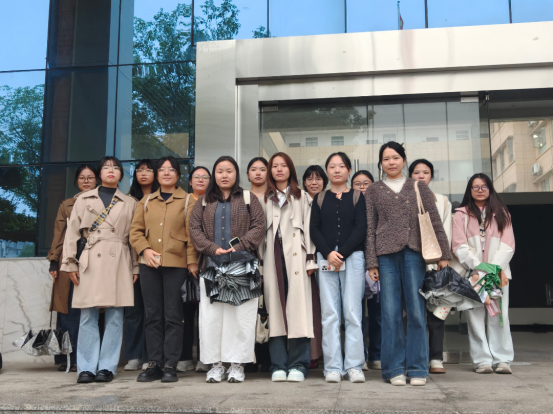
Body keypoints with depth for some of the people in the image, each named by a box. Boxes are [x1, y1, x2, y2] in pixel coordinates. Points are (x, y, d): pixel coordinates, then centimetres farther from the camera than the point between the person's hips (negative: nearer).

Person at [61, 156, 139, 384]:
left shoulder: (130, 203, 13)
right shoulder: (83, 199, 13)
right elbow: (72, 232, 8)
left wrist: (135, 267, 4)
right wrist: (70, 262, -1)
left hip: (119, 262, 0)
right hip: (90, 261, 0)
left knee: (115, 316, -1)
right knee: (88, 316, -2)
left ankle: (107, 367, 5)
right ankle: (86, 368, 4)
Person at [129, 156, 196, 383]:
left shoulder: (187, 201, 6)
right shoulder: (146, 201, 16)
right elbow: (135, 230, 12)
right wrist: (145, 249, -6)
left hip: (176, 264, -3)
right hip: (150, 265, 4)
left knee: (173, 316, -1)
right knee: (152, 315, 6)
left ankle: (170, 366, 5)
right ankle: (154, 364, 13)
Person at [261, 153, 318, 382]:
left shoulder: (302, 197, 14)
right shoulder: (265, 199, 18)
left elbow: (308, 228, 6)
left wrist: (310, 260, -3)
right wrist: (260, 261, 4)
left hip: (295, 256, -2)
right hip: (272, 258, 2)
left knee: (297, 307, -7)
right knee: (275, 308, -1)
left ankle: (298, 365, -3)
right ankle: (279, 365, 3)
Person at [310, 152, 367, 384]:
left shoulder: (357, 197, 9)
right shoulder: (320, 199, 14)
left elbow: (361, 228, -1)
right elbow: (314, 229, 5)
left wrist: (341, 253, -10)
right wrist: (328, 253, -10)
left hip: (353, 256, -1)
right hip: (325, 258, 1)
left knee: (352, 312, -3)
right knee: (329, 314, 0)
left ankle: (354, 366, 3)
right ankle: (333, 367, 4)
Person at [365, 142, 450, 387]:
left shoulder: (418, 188, 15)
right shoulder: (373, 192, 14)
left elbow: (435, 222, 11)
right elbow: (369, 228, 9)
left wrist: (443, 253, 4)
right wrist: (371, 262, 0)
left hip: (414, 253, 0)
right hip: (386, 255, 0)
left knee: (416, 311, -2)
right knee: (391, 312, -1)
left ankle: (418, 369, 6)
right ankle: (395, 369, 7)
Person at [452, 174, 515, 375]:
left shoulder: (501, 214, 14)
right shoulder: (461, 215, 9)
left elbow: (508, 245, 5)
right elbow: (460, 246, 0)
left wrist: (494, 267, -10)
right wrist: (478, 267, -13)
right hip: (472, 273, -1)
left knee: (499, 315, -3)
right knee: (476, 315, -4)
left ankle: (502, 359, 1)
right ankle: (482, 360, 0)